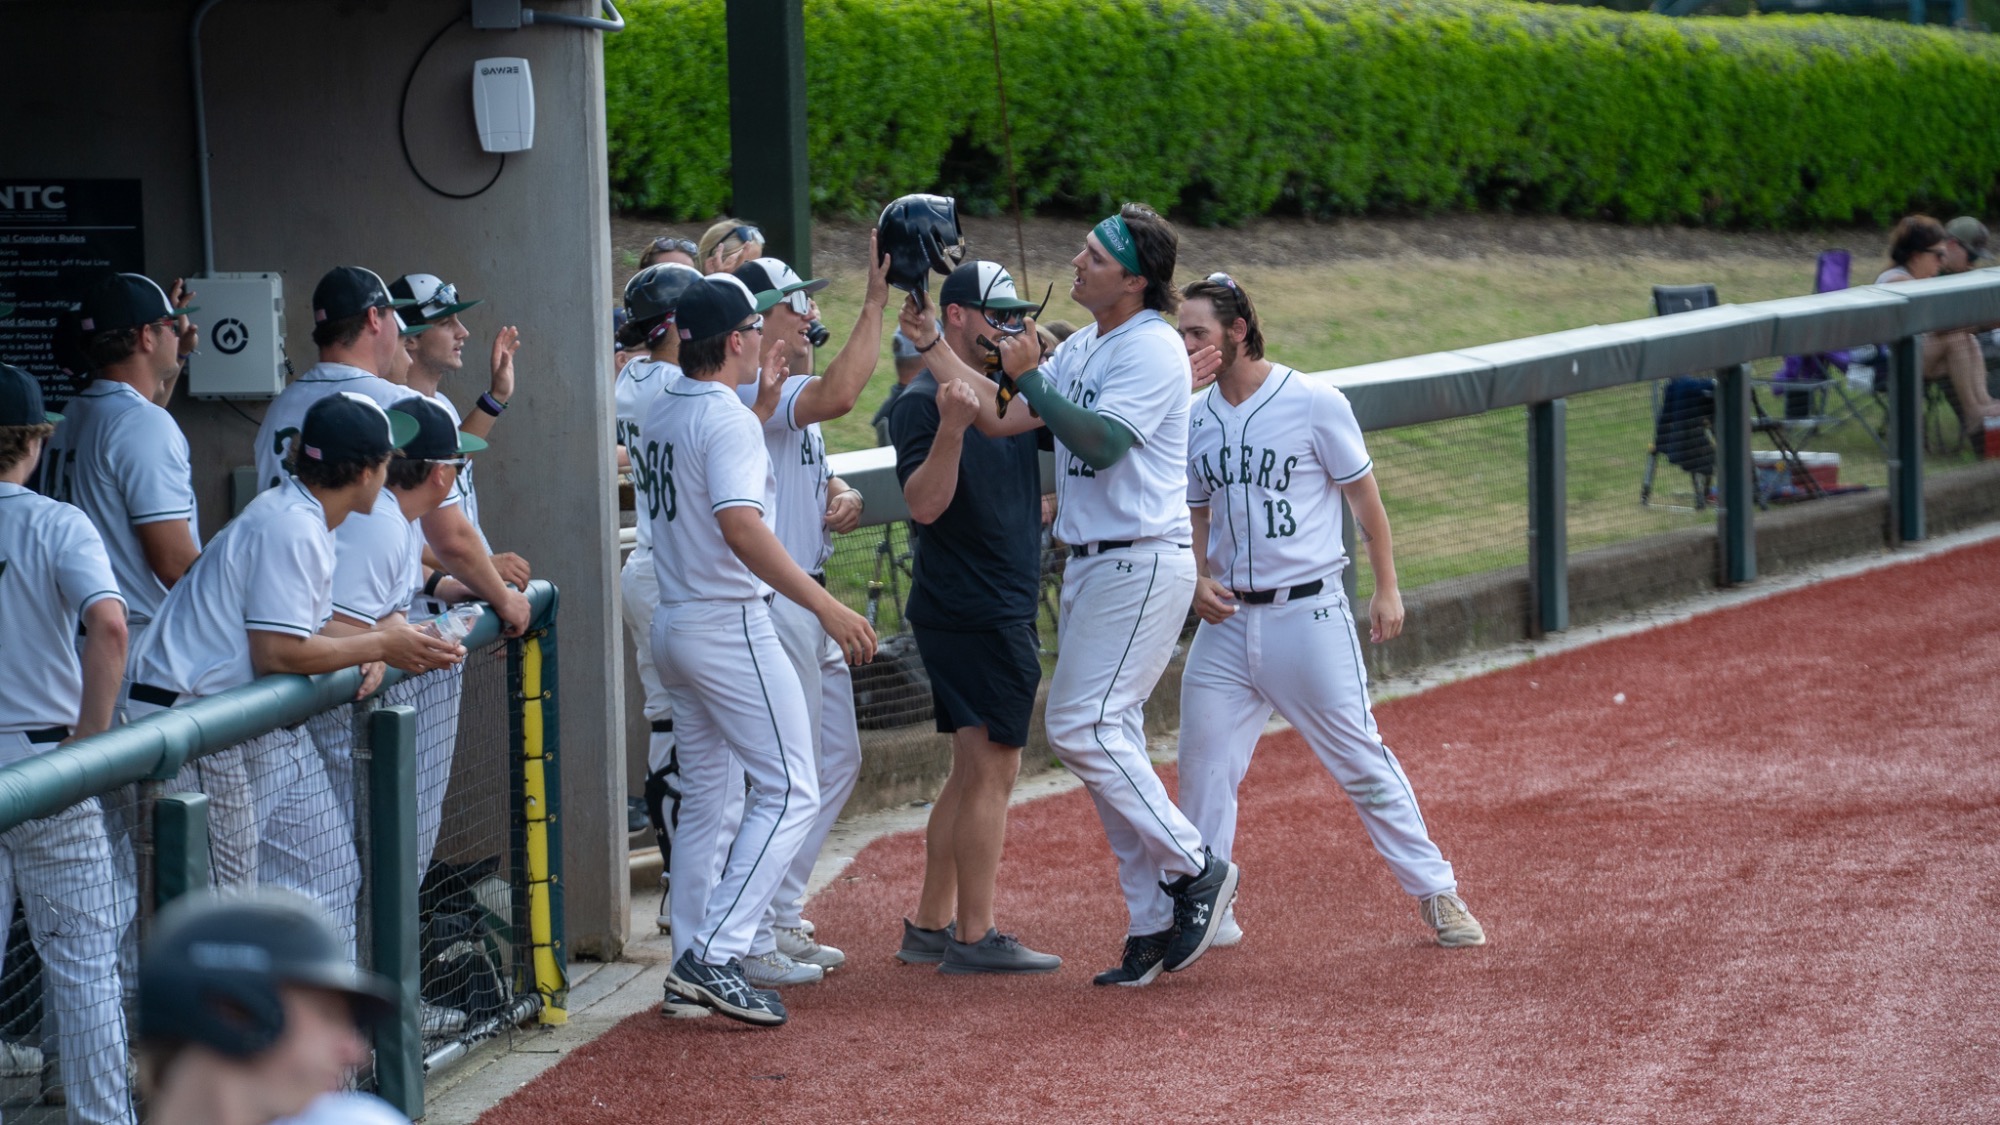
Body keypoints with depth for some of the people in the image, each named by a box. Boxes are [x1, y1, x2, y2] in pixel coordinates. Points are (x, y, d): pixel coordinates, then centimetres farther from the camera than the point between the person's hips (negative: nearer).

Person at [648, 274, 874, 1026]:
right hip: (730, 626, -9)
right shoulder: (729, 420, -16)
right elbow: (740, 526, -28)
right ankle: (715, 956, -14)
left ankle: (692, 962, 17)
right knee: (789, 793, -6)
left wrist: (761, 394, 32)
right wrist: (826, 606, -31)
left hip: (673, 624, 9)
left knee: (707, 799, 16)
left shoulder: (661, 414, 11)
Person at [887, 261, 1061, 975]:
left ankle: (929, 929, 18)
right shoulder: (923, 402, -11)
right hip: (975, 614, -10)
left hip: (1003, 612, 10)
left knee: (973, 770, 13)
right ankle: (974, 938, -5)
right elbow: (924, 505, -21)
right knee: (990, 768, -8)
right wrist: (951, 427, -34)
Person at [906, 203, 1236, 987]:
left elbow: (1101, 440, -24)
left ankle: (1193, 868, -2)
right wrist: (930, 343, 4)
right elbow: (999, 418, 8)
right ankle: (1157, 923, 14)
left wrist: (1031, 377, -20)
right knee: (1106, 734, 9)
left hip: (1143, 563, -9)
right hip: (1091, 563, 10)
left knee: (1082, 724, -14)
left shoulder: (1152, 349, -13)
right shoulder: (1083, 348, 14)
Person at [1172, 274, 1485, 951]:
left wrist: (1386, 588, -2)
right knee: (1202, 768, 1)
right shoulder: (1195, 419, 6)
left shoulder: (1313, 403, -8)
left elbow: (1364, 496, -1)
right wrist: (1198, 580, -1)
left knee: (1361, 761, -1)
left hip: (1308, 612, -5)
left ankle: (1436, 894, 11)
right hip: (1227, 618, 5)